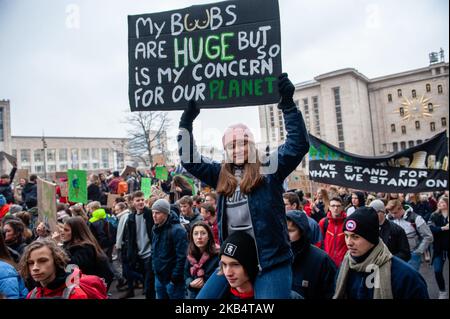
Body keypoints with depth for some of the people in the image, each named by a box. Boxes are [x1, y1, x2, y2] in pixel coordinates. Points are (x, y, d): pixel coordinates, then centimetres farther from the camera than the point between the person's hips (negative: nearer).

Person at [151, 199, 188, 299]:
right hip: (159, 277, 8)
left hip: (172, 279, -8)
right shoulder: (156, 228, 5)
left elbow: (182, 257, -22)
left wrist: (175, 277, -19)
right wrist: (155, 267, 12)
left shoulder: (177, 230, -21)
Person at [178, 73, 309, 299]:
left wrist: (287, 104, -19)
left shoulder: (269, 171, -2)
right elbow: (190, 160, 8)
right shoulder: (221, 175, 9)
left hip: (271, 263, -4)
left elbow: (299, 144, -11)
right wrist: (186, 122, 1)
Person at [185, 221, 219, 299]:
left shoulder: (218, 255, -19)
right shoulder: (190, 255, -1)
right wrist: (191, 284, -13)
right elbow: (186, 276, 6)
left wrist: (205, 284, -23)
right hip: (193, 295, 5)